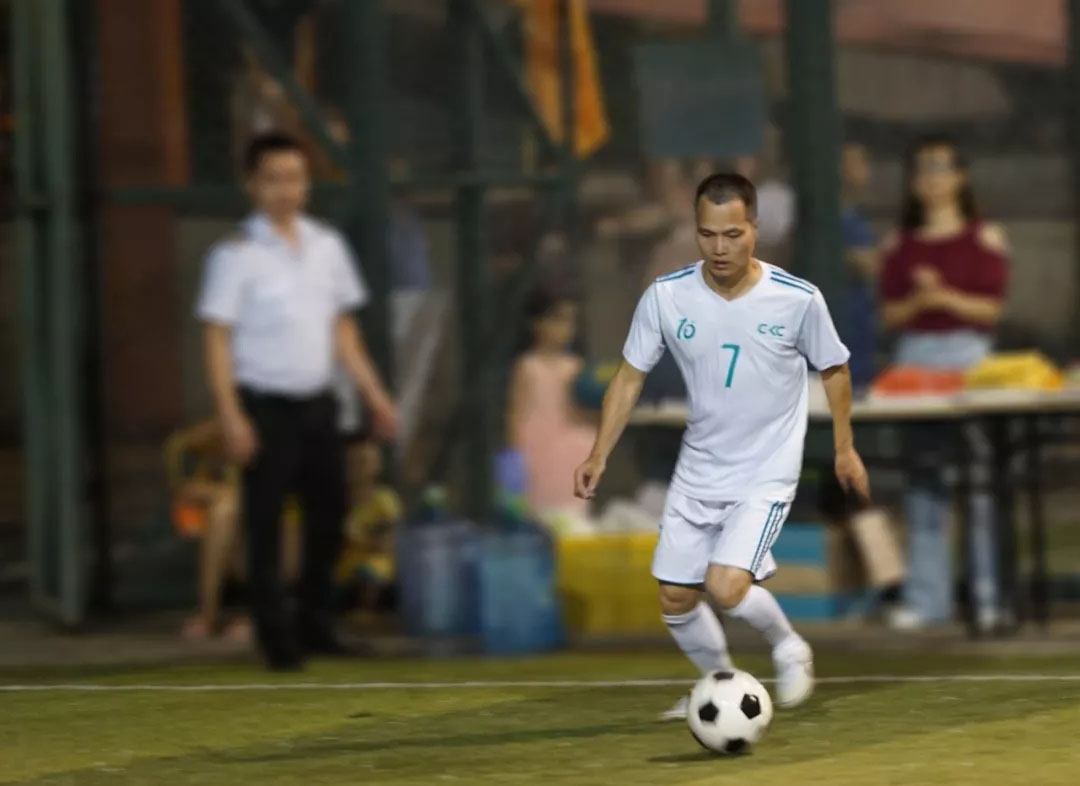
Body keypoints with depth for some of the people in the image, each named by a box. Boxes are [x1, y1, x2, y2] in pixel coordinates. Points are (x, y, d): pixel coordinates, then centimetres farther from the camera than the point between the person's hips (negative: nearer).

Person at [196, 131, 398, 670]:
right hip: (265, 404, -6)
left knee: (329, 513, 9)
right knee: (265, 524, -3)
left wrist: (374, 394, 14)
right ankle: (277, 639, 4)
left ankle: (314, 625, 23)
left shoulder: (327, 246, 10)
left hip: (317, 402, 6)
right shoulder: (237, 256, -7)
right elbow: (217, 339, -10)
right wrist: (231, 416, -17)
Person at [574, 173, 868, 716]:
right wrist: (600, 454, -9)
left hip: (765, 475, -4)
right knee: (676, 601, 8)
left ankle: (788, 648, 10)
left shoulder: (798, 299, -16)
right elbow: (630, 377, -1)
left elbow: (834, 369, 2)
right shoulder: (666, 296, -11)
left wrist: (845, 449, 6)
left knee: (726, 587, -21)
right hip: (697, 473, 4)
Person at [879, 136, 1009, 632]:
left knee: (979, 476, -7)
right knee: (922, 476, 3)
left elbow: (991, 308, -2)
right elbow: (890, 314, 9)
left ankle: (988, 595, -3)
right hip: (914, 356, 3)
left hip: (966, 355, -3)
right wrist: (917, 301, -11)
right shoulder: (899, 246, 12)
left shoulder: (984, 239, 2)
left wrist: (945, 298, -15)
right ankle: (926, 596, 7)